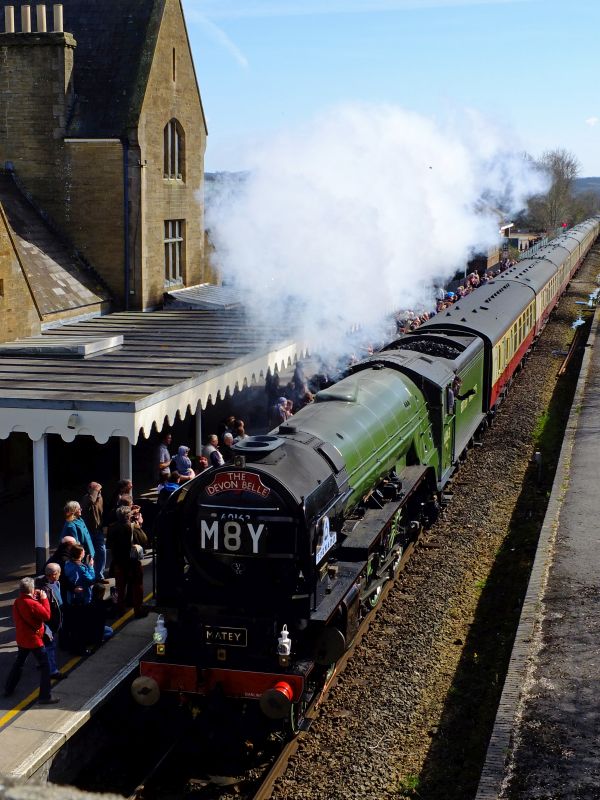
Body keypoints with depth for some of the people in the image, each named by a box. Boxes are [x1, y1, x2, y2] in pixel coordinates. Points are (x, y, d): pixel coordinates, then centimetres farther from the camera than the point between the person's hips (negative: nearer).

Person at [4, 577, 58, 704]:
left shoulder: (17, 602, 0)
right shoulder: (33, 604, -25)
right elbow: (47, 615, -18)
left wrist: (35, 598, 3)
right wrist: (44, 599, -13)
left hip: (21, 639, 8)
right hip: (34, 640, -8)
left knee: (19, 663, 25)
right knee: (45, 666, -1)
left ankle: (8, 689, 33)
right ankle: (45, 696, -2)